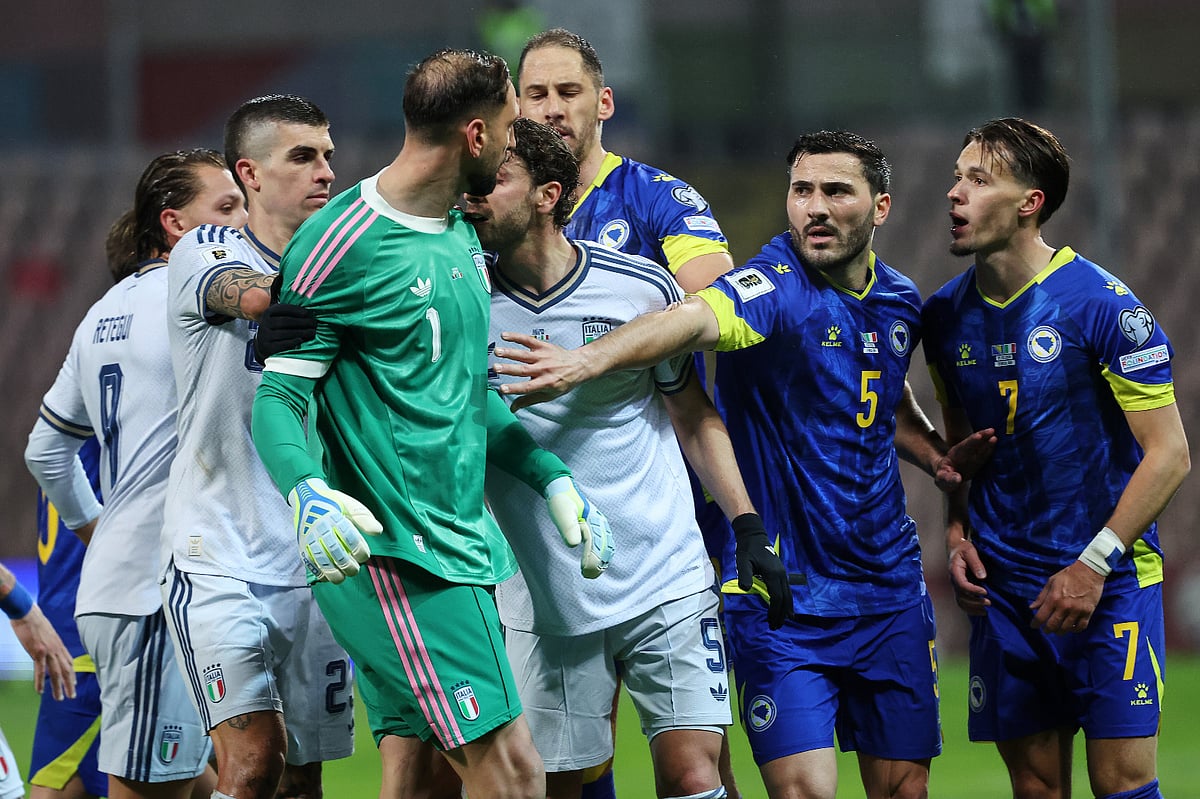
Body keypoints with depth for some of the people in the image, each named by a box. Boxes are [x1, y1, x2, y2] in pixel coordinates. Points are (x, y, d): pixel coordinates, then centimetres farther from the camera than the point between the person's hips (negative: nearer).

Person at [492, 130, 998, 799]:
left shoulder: (899, 303, 7)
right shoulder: (775, 288, -14)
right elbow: (695, 318, -37)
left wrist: (938, 456, 10)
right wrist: (588, 359, -56)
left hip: (890, 589, 6)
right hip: (781, 590, -6)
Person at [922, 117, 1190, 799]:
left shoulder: (1103, 306, -12)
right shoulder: (947, 315, 6)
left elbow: (1169, 454, -12)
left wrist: (1095, 564, -16)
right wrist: (957, 530, 4)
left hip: (1108, 584, -5)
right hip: (1003, 584, 5)